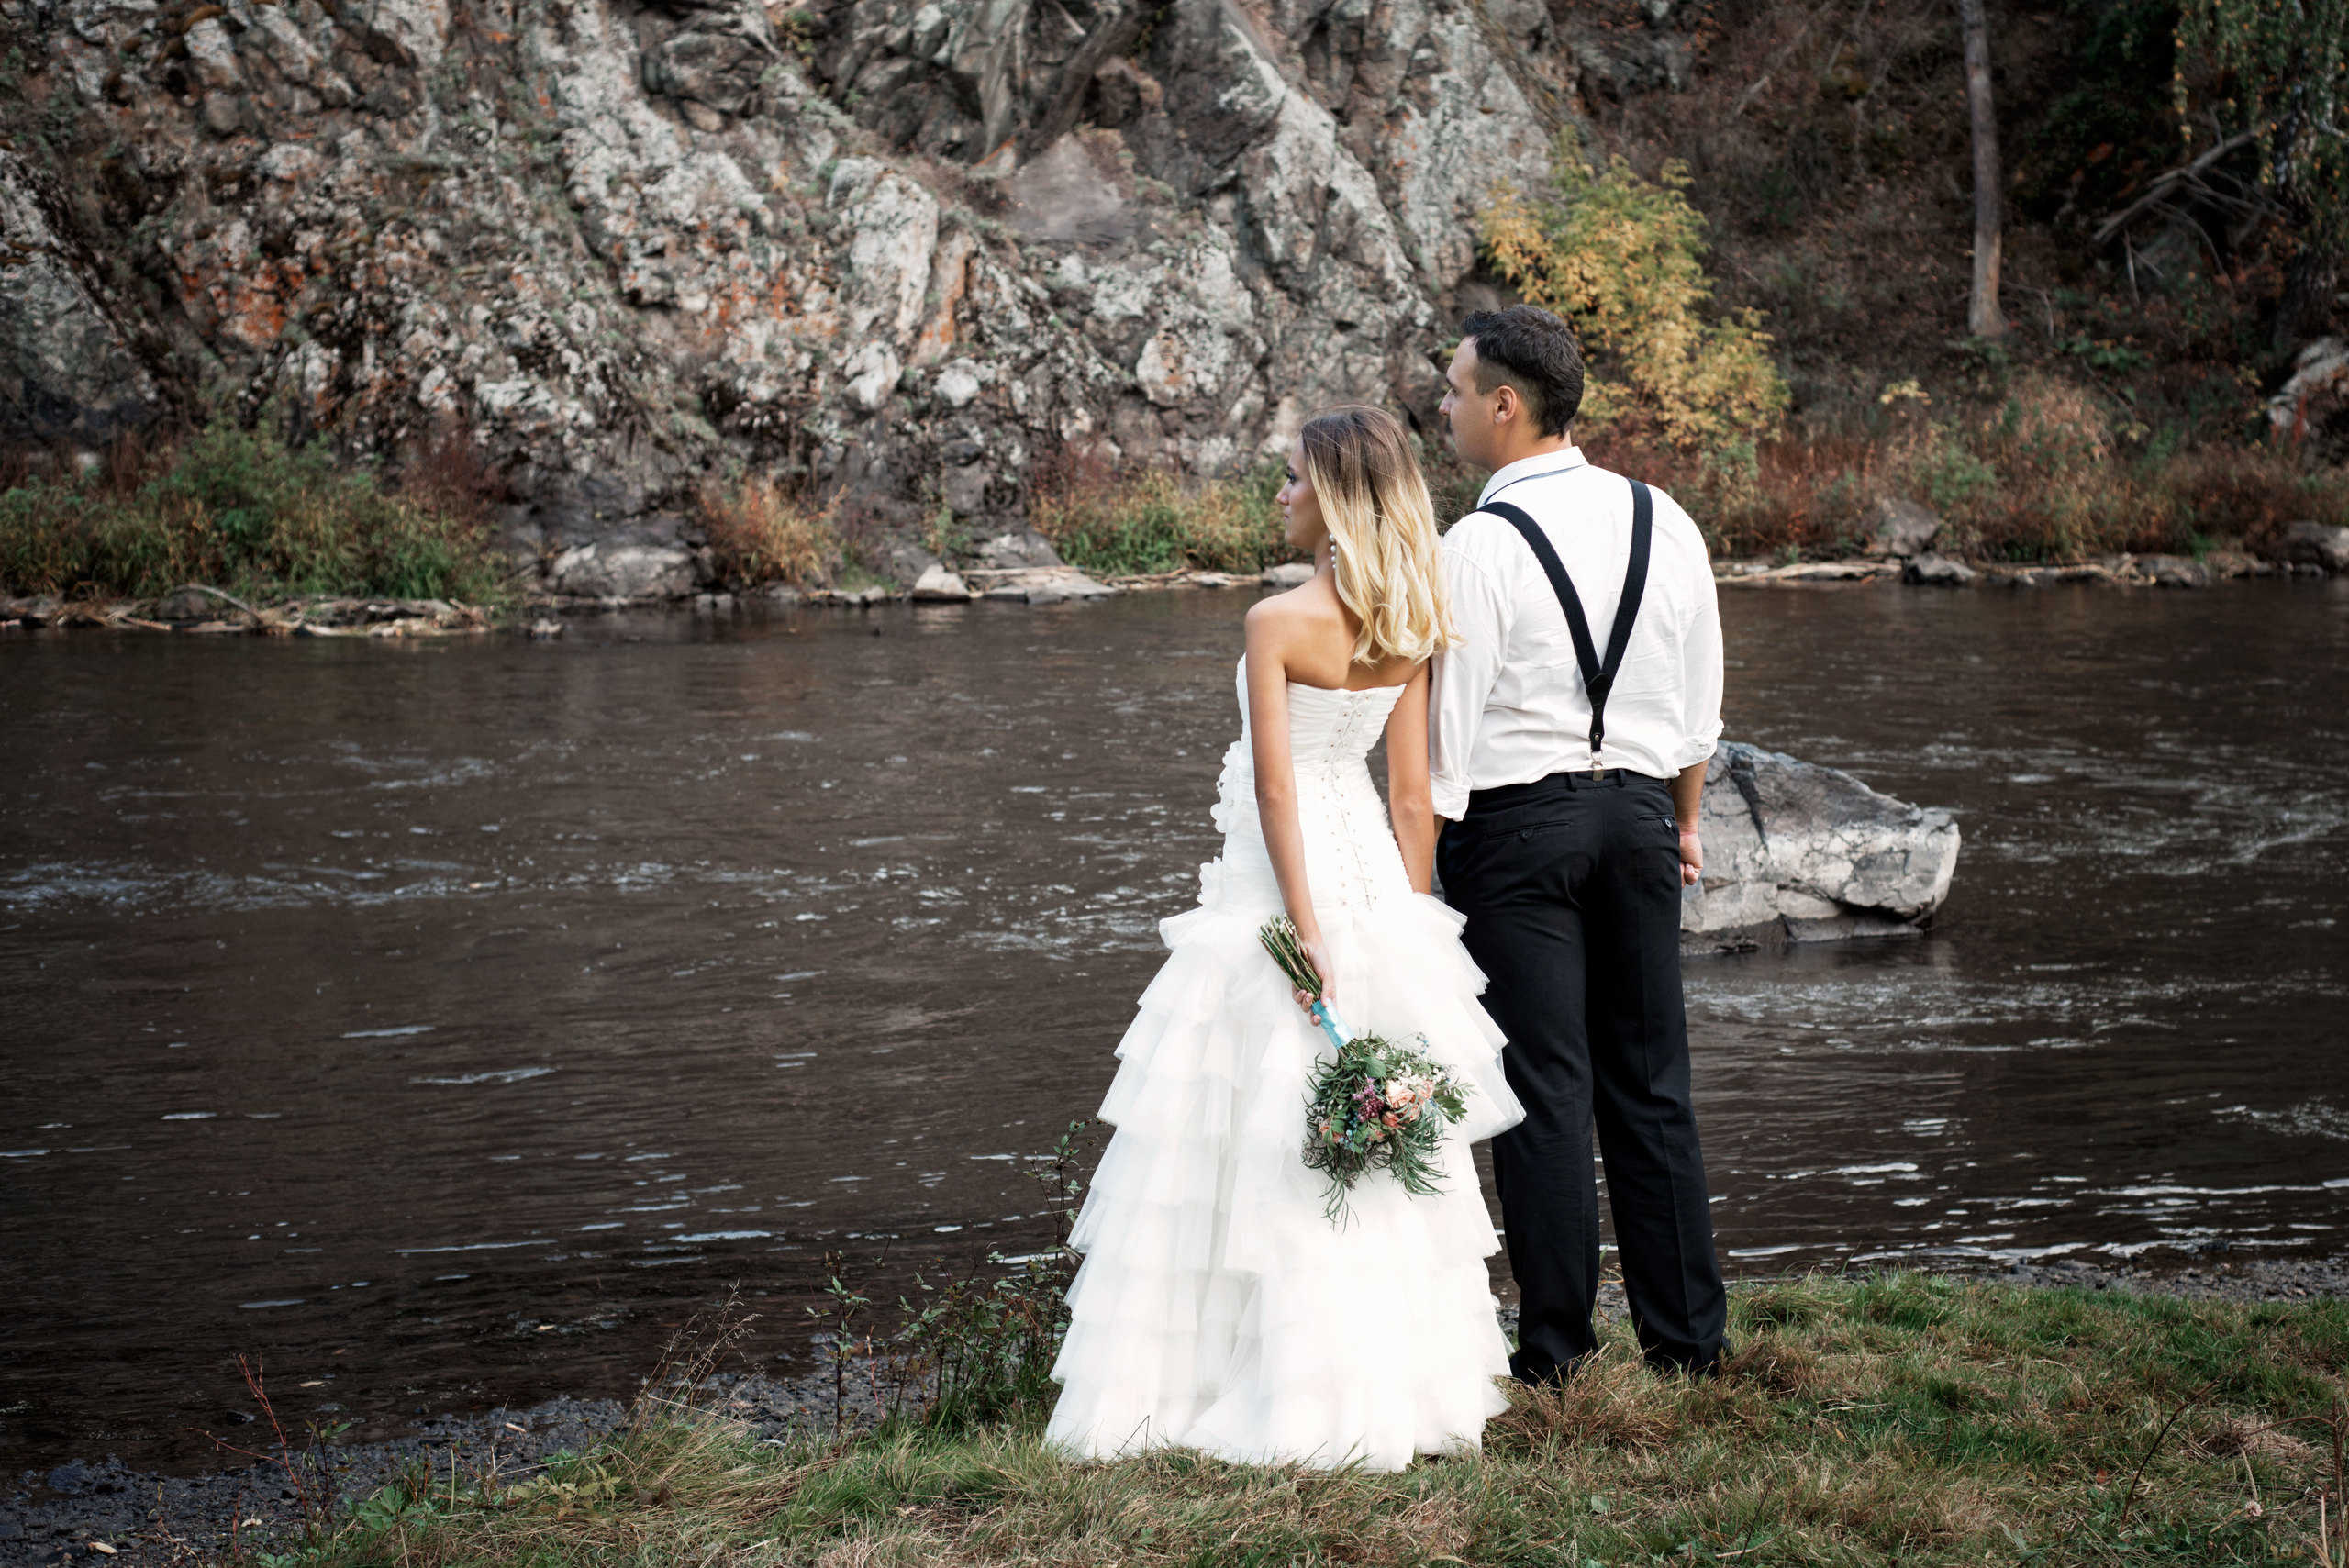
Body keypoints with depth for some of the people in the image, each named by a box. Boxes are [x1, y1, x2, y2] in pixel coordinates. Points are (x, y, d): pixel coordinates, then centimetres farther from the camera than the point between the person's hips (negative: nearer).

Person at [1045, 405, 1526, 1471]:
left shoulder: (1279, 622, -14)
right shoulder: (1407, 632, 5)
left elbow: (1275, 789, -17)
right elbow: (1412, 795, 6)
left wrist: (1306, 933, -16)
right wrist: (1408, 925, 10)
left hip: (1283, 881, -7)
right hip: (1373, 875, 7)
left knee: (1268, 1135, 1)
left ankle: (1306, 1397, 4)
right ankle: (1411, 1381, 16)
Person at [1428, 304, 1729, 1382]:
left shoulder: (1482, 544, -14)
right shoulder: (1663, 521, 6)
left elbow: (1449, 716, -12)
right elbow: (1701, 696, 13)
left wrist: (1418, 859, -5)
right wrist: (1683, 819, 25)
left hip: (1517, 822, -6)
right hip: (1639, 808, 6)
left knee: (1543, 1089, -1)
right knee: (1649, 1081, 12)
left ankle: (1556, 1346, 5)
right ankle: (1686, 1333, 17)